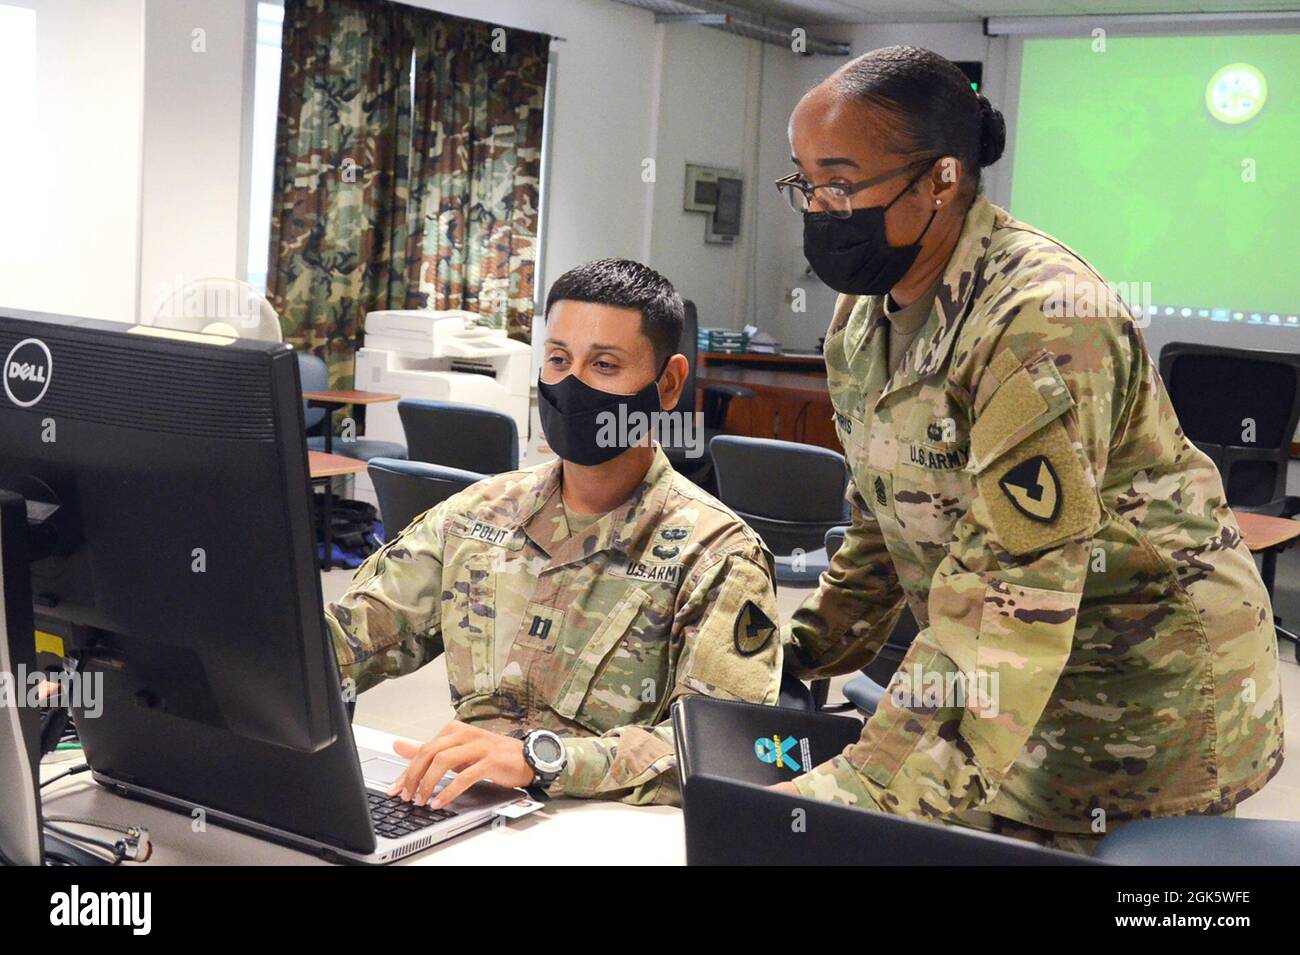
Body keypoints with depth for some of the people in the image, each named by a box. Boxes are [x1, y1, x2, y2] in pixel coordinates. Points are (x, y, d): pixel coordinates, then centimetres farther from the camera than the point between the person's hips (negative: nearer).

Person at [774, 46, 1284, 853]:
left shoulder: (1045, 323, -25)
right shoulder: (862, 312, 2)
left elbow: (1007, 592, -31)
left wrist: (876, 792, -34)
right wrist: (808, 657, 7)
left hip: (1142, 689, -7)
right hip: (1019, 668, 7)